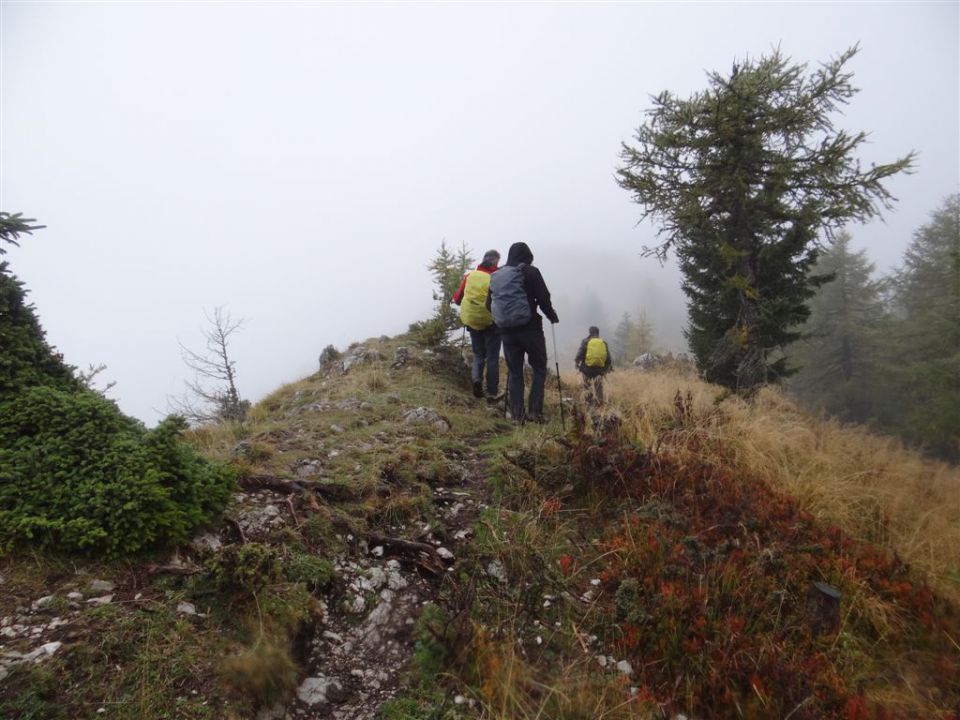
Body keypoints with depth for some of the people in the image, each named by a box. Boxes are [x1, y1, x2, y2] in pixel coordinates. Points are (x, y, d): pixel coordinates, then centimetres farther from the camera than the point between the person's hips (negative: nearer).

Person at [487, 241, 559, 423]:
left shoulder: (496, 276, 10)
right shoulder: (530, 272, -5)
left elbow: (489, 303, 12)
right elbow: (543, 298, -8)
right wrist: (552, 316, 8)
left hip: (506, 330, 5)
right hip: (529, 327, -5)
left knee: (514, 371, 10)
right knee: (539, 368, 6)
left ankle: (517, 414, 8)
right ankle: (534, 411, -2)